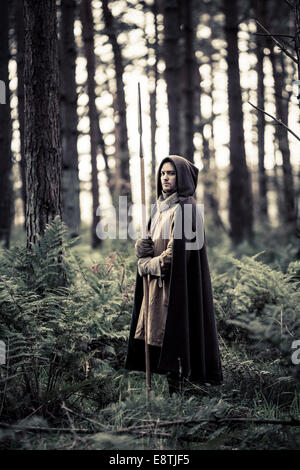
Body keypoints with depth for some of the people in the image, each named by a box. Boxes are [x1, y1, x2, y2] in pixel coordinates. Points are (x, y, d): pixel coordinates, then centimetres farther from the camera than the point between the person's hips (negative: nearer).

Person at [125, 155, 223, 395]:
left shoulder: (184, 208, -10)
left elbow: (177, 251, -17)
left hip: (176, 285, -8)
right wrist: (142, 247, -6)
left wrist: (150, 265, -5)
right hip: (157, 284, 8)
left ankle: (176, 391, 0)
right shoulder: (160, 207, 16)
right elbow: (150, 242, 18)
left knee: (174, 337, -7)